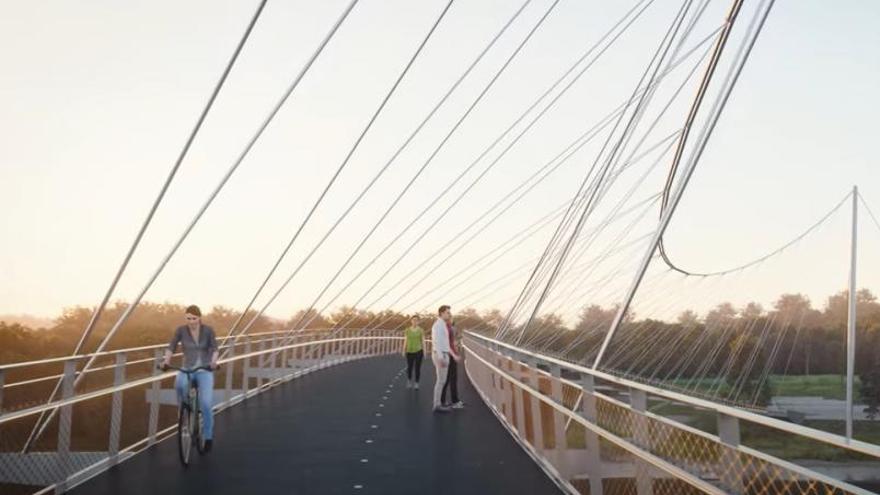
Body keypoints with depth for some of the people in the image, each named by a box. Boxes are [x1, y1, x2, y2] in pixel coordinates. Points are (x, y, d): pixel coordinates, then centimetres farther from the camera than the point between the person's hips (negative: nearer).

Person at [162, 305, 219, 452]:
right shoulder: (181, 330, -6)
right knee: (180, 384, -36)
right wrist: (166, 360, -30)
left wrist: (213, 361, -36)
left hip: (205, 370, -1)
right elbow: (171, 347, -10)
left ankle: (208, 436, 0)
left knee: (206, 403, -18)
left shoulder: (208, 330, -8)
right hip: (187, 369, 1)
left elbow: (215, 349, -15)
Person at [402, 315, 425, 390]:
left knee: (417, 368, -1)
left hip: (418, 351, -1)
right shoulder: (407, 330, 2)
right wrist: (404, 351, 1)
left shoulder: (421, 330, -1)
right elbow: (405, 341, 4)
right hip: (410, 351, 1)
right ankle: (409, 381, 31)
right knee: (409, 367, 4)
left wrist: (424, 352, -1)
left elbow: (423, 341, 1)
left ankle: (416, 383, 12)